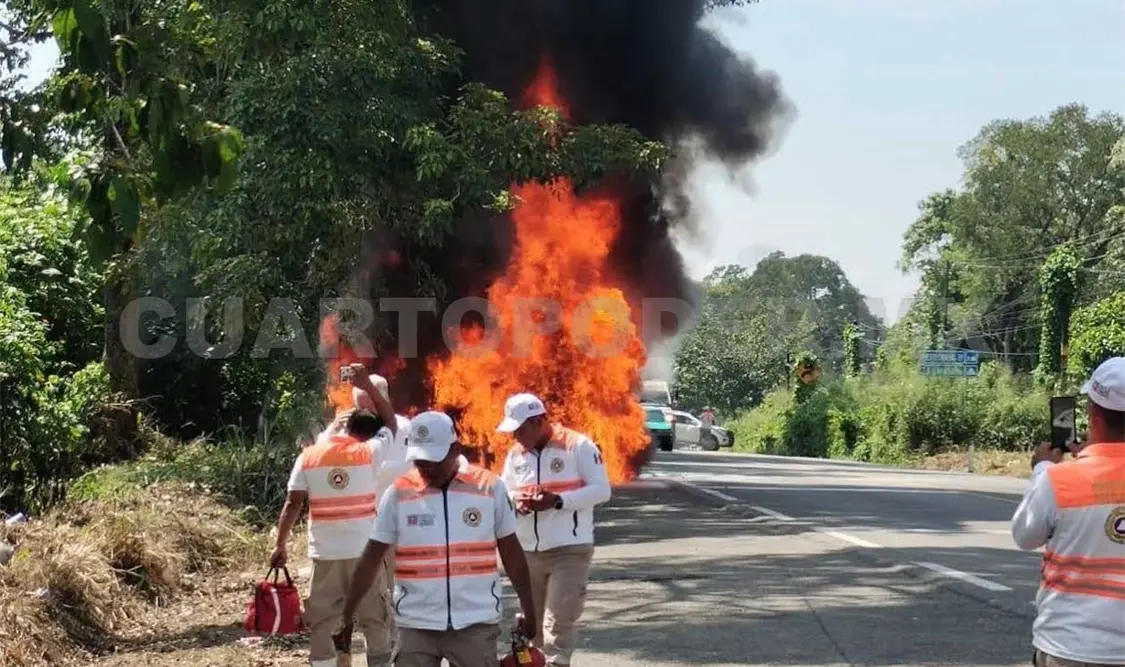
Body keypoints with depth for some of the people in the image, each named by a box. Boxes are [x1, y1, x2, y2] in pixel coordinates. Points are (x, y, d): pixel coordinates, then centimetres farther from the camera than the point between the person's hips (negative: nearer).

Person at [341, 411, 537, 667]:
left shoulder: (491, 488, -1)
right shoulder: (399, 494, 0)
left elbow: (512, 553, 7)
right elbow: (372, 559, 5)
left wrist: (528, 611, 9)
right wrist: (346, 614, 3)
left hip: (475, 623, -1)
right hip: (416, 625, 1)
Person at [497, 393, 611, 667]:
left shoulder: (579, 446, -7)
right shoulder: (515, 454, 11)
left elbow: (602, 490, -11)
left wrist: (557, 500, -22)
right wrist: (515, 502, -9)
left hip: (570, 550, -6)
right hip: (528, 552, 6)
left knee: (558, 623, -12)